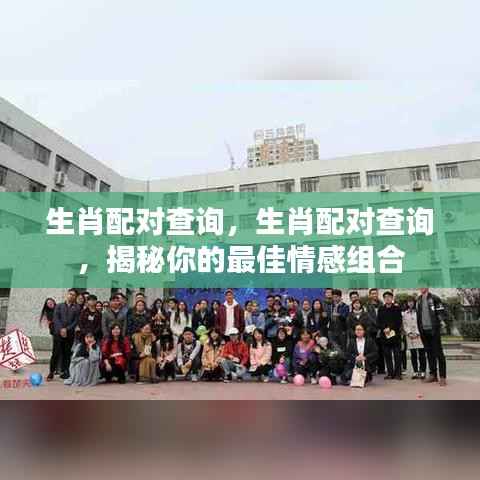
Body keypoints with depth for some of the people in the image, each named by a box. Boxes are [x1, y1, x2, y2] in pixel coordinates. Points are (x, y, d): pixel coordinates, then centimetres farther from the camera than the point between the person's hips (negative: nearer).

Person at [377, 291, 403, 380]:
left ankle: (398, 373, 5)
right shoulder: (381, 309, 12)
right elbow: (379, 322, 8)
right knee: (387, 355, 4)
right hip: (384, 335, 3)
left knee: (397, 354, -1)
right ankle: (390, 373, 11)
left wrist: (390, 328, -11)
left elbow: (399, 321, -2)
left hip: (395, 334, -2)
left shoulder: (397, 308, 4)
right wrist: (384, 329, -9)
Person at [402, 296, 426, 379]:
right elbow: (404, 324, 10)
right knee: (413, 355, 6)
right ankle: (415, 372, 11)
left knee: (421, 354, -3)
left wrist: (417, 333, -10)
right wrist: (409, 333, -4)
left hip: (419, 335, -3)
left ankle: (422, 372, 2)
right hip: (410, 336, 3)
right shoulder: (404, 313, 11)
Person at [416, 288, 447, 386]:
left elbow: (441, 312, -7)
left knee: (438, 353, -4)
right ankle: (433, 375, 19)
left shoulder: (434, 298, -5)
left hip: (434, 330, -5)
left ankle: (443, 377, 1)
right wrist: (420, 328, 12)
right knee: (429, 353, 11)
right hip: (424, 330, 6)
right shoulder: (418, 300, 11)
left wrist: (437, 323, -11)